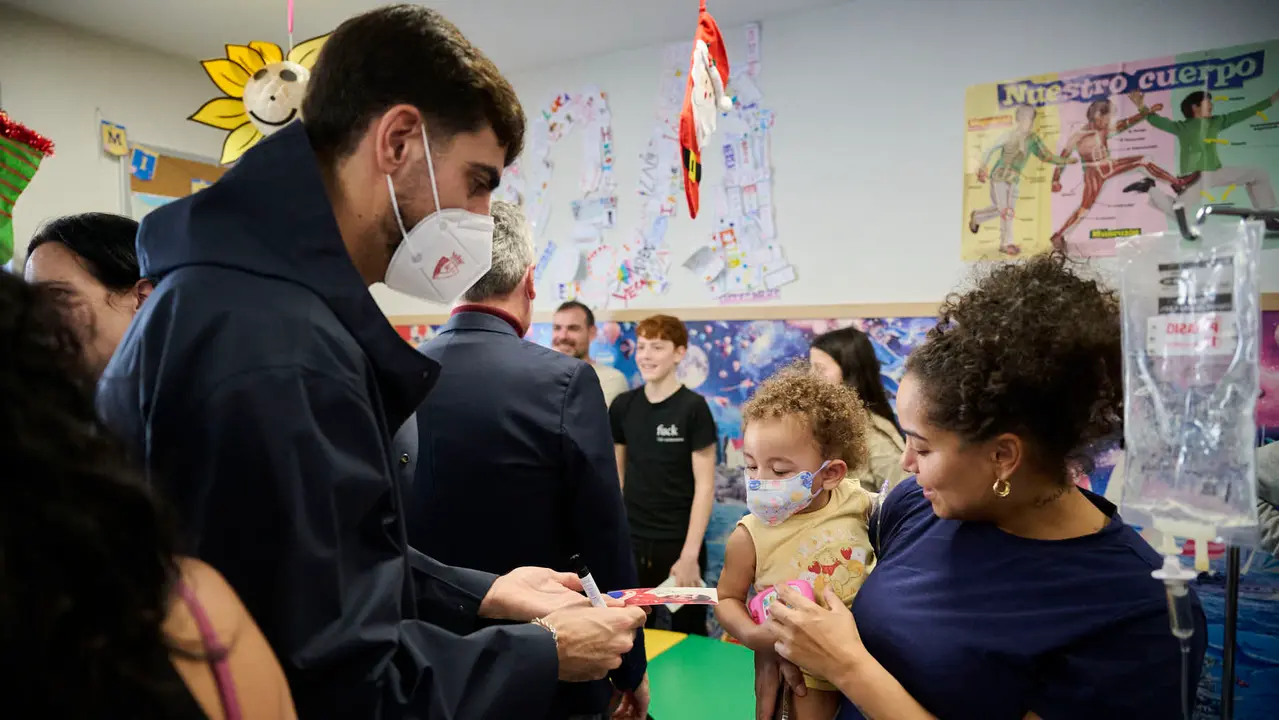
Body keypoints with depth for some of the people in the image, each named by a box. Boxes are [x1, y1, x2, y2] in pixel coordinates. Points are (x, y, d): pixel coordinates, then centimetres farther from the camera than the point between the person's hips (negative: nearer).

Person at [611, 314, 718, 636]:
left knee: (687, 634, 8)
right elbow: (616, 476, 10)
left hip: (677, 545, -3)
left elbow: (705, 485, -10)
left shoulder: (693, 408, -9)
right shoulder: (622, 406, 3)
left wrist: (690, 553, -14)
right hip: (630, 543, 4)